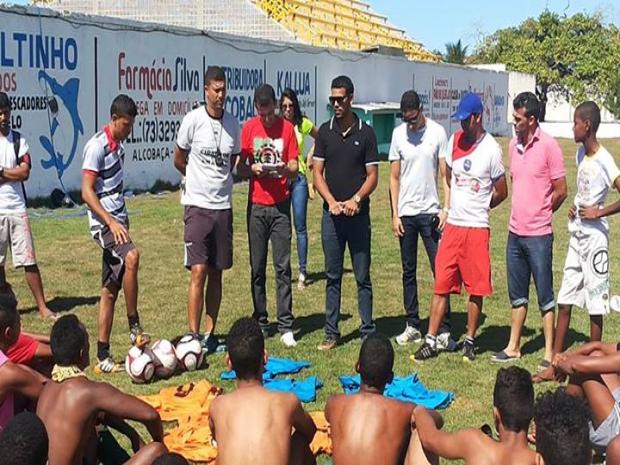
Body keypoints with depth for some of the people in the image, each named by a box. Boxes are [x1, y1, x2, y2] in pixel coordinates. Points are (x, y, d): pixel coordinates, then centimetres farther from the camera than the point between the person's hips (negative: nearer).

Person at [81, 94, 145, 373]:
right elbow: (87, 192, -17)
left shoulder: (118, 145, 14)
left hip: (117, 221, 9)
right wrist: (111, 222, -26)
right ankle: (134, 326, -21)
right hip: (104, 222, -8)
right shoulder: (97, 146, -12)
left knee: (110, 290, 7)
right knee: (131, 257, -32)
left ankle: (103, 356, 10)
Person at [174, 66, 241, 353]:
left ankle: (210, 333, 16)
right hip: (198, 205, -4)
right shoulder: (193, 120, -7)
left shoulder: (233, 124, 5)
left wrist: (216, 179, 12)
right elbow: (179, 160, 5)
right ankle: (193, 336, -5)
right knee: (198, 272, -9)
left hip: (223, 205, 4)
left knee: (216, 273, 8)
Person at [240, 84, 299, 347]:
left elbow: (295, 169, 1)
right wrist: (253, 169, -16)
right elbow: (239, 167, 5)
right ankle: (260, 323, 14)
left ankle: (286, 326, 2)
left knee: (283, 267, -2)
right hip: (256, 205, 1)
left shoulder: (287, 128, 2)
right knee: (257, 268, 5)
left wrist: (285, 169, -21)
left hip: (280, 205, -1)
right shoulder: (248, 128, 3)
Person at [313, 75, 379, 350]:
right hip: (331, 215, 2)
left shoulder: (366, 133, 0)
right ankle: (331, 333, 15)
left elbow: (372, 176, 0)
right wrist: (332, 202, -12)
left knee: (363, 277, 3)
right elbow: (317, 173, 3)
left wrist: (356, 199, -16)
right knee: (333, 276, 8)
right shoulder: (324, 132, 6)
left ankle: (368, 332, 12)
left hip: (358, 215, -2)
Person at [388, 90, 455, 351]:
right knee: (409, 272, 9)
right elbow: (394, 177, 6)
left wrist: (446, 208, -10)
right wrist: (394, 214, 1)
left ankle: (444, 330, -1)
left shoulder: (437, 133, -2)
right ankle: (413, 326, 18)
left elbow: (445, 174, -1)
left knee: (440, 271, -4)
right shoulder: (398, 134, 4)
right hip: (405, 213, 3)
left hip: (430, 212, -2)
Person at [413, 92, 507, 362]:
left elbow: (501, 193, 1)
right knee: (441, 286, 4)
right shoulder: (454, 140, 6)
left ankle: (470, 342, 19)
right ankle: (431, 341, 9)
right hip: (452, 225, 4)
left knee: (476, 289, 5)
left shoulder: (491, 149, -9)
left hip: (476, 228, -4)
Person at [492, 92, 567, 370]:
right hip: (515, 232, 7)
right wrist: (522, 214, 11)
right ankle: (513, 347, 25)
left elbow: (561, 191, -8)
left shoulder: (548, 146, -12)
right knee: (517, 294, 15)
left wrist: (539, 215, 3)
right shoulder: (513, 145, 9)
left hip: (538, 235, -7)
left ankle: (550, 353, 9)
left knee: (545, 295, 2)